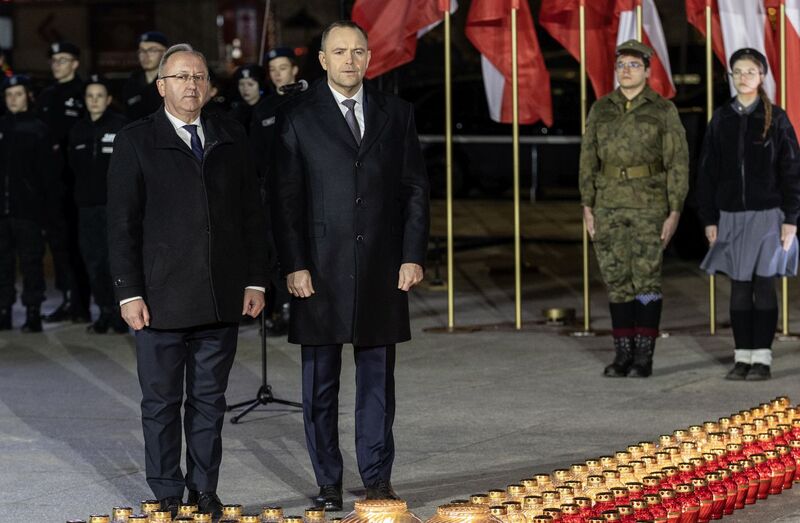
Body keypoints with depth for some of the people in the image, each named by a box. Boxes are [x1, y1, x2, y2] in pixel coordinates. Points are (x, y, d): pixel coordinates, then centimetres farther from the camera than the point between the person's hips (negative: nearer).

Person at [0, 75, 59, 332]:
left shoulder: (38, 129, 1)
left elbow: (47, 171, -1)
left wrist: (47, 205, -7)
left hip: (27, 207, -4)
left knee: (31, 260, -1)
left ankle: (33, 313, 3)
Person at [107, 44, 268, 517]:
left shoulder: (232, 138, 10)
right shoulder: (136, 142, 0)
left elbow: (252, 214, 12)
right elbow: (123, 224, -2)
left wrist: (255, 280, 5)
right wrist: (129, 292, -9)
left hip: (222, 297, 3)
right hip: (161, 297, -3)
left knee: (210, 401, 8)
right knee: (162, 402, 3)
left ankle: (205, 491, 17)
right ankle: (167, 496, 11)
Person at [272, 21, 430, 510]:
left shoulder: (396, 113, 8)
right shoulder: (298, 117, 1)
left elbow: (415, 189, 8)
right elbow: (286, 198, -1)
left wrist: (413, 256, -1)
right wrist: (294, 266, -9)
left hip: (382, 269, 2)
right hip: (321, 269, -2)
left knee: (378, 377, 7)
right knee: (320, 383, 4)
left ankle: (378, 477, 15)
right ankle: (329, 483, 11)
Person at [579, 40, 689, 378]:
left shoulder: (664, 111, -3)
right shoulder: (601, 109, 7)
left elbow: (678, 163, -5)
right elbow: (589, 159, 8)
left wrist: (675, 213, -11)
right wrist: (587, 207, 1)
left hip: (649, 204, -3)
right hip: (610, 204, 3)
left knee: (646, 278, -5)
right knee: (617, 280, 4)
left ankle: (644, 357, 2)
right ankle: (623, 354, 11)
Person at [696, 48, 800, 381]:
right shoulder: (721, 119, 6)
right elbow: (707, 172, 8)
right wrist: (708, 219, 3)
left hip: (767, 214, -3)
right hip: (731, 215, 3)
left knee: (764, 285, -1)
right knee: (739, 287, 5)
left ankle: (762, 359, 2)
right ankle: (742, 357, 10)